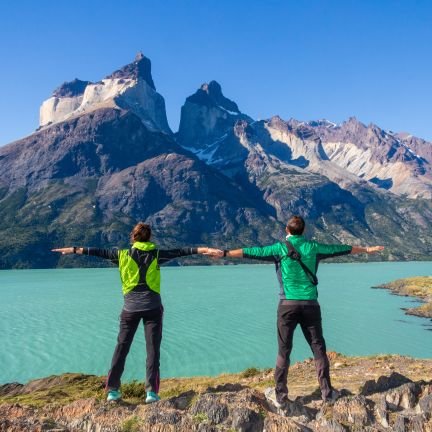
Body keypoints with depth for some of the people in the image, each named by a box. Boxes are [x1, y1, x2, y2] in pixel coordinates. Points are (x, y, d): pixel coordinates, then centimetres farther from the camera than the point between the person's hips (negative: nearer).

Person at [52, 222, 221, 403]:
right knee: (153, 349, 2)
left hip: (131, 307, 1)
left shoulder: (123, 254, 4)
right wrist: (206, 250, -3)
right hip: (152, 307, -1)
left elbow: (100, 252, 8)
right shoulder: (157, 254, 1)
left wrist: (73, 250, 16)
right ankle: (151, 391, -3)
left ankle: (113, 390, 11)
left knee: (121, 347, 10)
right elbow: (181, 251, -1)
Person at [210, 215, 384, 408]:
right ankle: (327, 392, 21)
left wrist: (225, 253, 4)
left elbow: (251, 252, -1)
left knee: (284, 350, 5)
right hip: (310, 304, 2)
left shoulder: (280, 248, 1)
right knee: (318, 349, 12)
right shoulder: (313, 247, 8)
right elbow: (340, 249, 20)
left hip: (288, 304, -2)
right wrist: (367, 249, 34)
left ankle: (280, 396, 12)